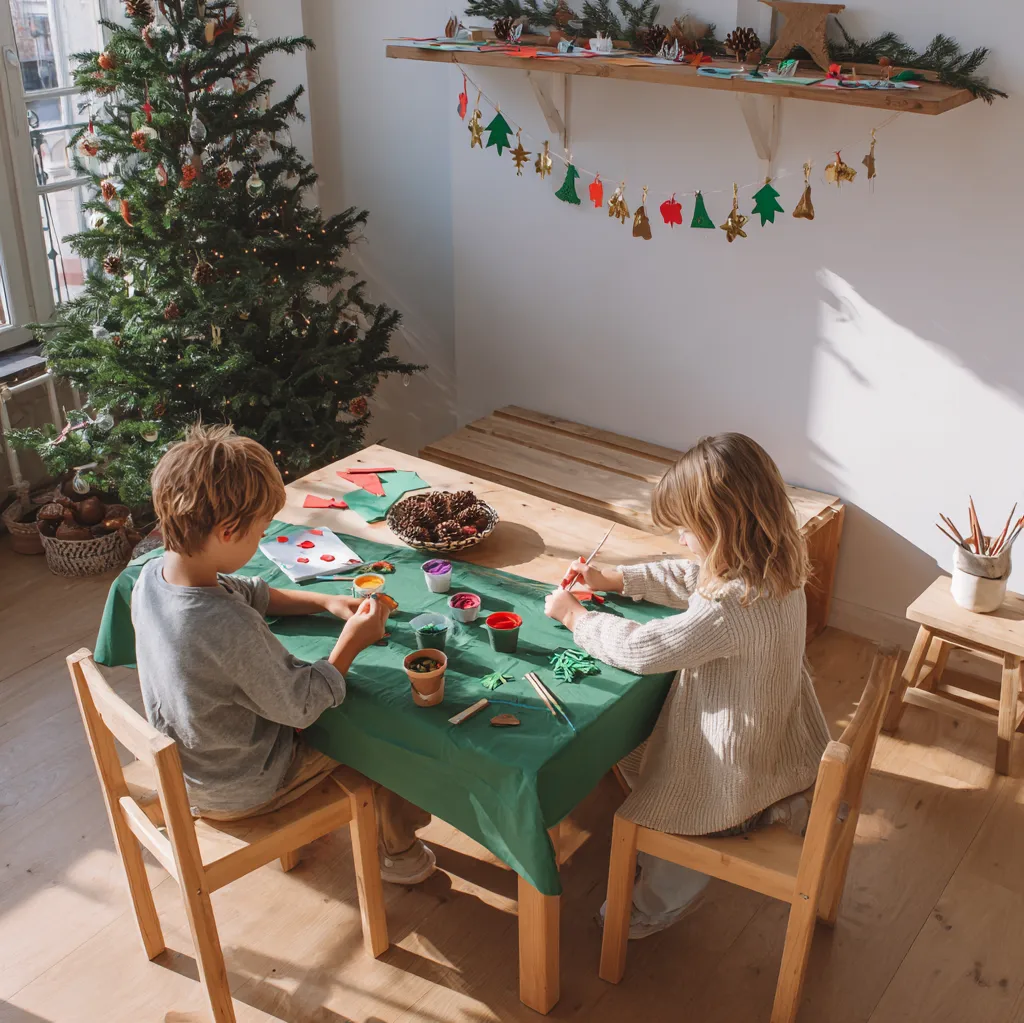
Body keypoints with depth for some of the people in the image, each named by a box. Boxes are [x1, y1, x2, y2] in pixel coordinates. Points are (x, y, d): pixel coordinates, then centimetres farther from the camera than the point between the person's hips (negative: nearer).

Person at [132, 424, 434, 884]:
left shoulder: (151, 576, -13)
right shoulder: (232, 630, -39)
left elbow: (248, 593, 5)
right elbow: (300, 706, -25)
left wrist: (326, 601, -1)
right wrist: (352, 641, -14)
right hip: (237, 791, -8)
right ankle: (397, 846, 31)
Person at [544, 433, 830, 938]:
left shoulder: (733, 608, -39)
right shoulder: (774, 570, -10)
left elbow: (642, 649, -29)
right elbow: (689, 578, 8)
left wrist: (574, 615, -13)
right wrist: (613, 579, 5)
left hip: (739, 770, -8)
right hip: (779, 740, 9)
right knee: (632, 742, 24)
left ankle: (663, 901, 39)